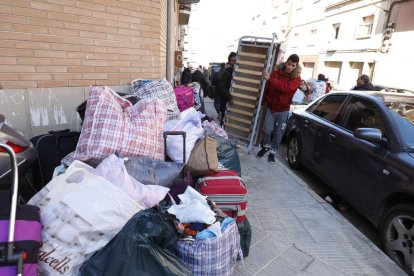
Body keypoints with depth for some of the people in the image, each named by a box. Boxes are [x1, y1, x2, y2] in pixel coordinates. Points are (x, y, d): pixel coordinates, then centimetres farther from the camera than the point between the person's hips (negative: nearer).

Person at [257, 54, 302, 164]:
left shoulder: (296, 78, -8)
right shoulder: (276, 73, -3)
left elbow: (285, 87, -28)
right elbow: (267, 89, 4)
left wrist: (270, 79, -34)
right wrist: (263, 102, 1)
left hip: (283, 110, 0)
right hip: (271, 107, 1)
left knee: (278, 133, 7)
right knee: (267, 130, -4)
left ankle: (272, 152, 25)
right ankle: (266, 146, 24)